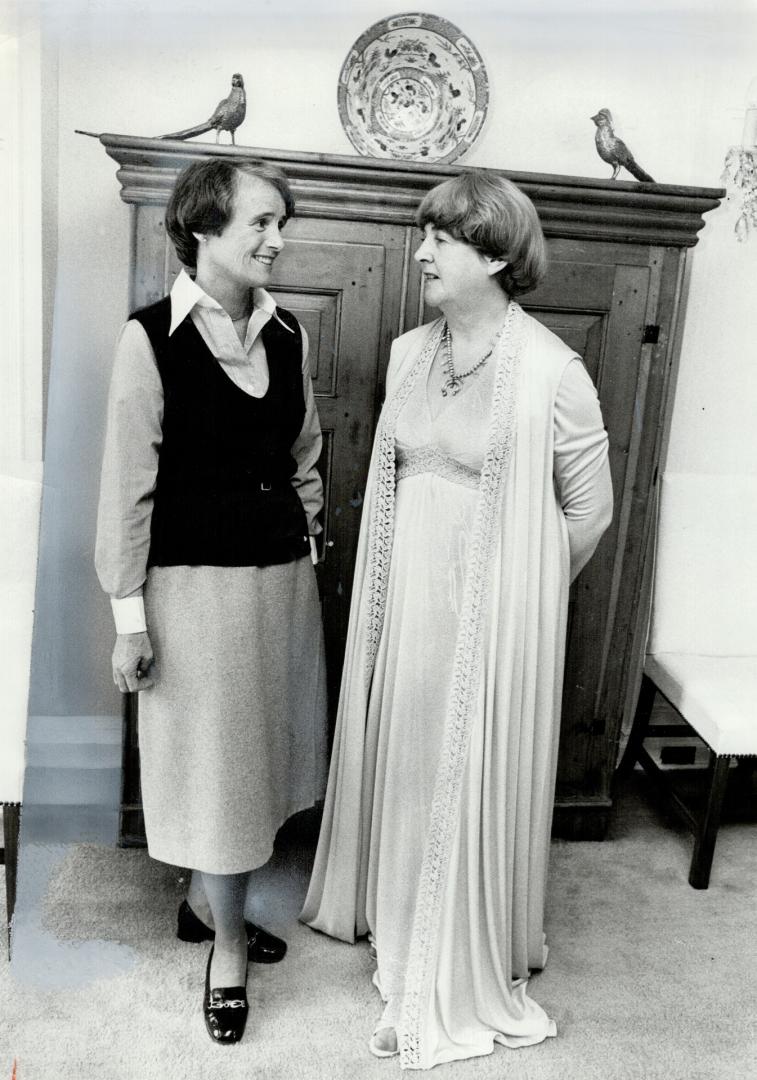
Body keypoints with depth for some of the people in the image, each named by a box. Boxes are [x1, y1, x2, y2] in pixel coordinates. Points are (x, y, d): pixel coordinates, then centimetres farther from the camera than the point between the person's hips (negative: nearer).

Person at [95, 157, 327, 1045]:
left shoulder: (286, 332, 5)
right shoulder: (152, 337, -11)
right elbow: (128, 484, -10)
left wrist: (308, 547, 14)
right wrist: (129, 616, -11)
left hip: (283, 575, 6)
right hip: (196, 581, -6)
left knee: (257, 749, 17)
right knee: (212, 759, 7)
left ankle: (204, 901, 41)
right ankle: (227, 946, 28)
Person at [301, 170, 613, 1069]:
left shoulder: (551, 371, -13)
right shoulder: (409, 353, 5)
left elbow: (589, 508, -4)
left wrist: (517, 584, 2)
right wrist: (399, 577, 14)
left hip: (491, 613, -6)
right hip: (404, 595, 6)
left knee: (471, 773, 5)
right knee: (401, 759, 17)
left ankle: (461, 973, 27)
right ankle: (400, 920, 42)